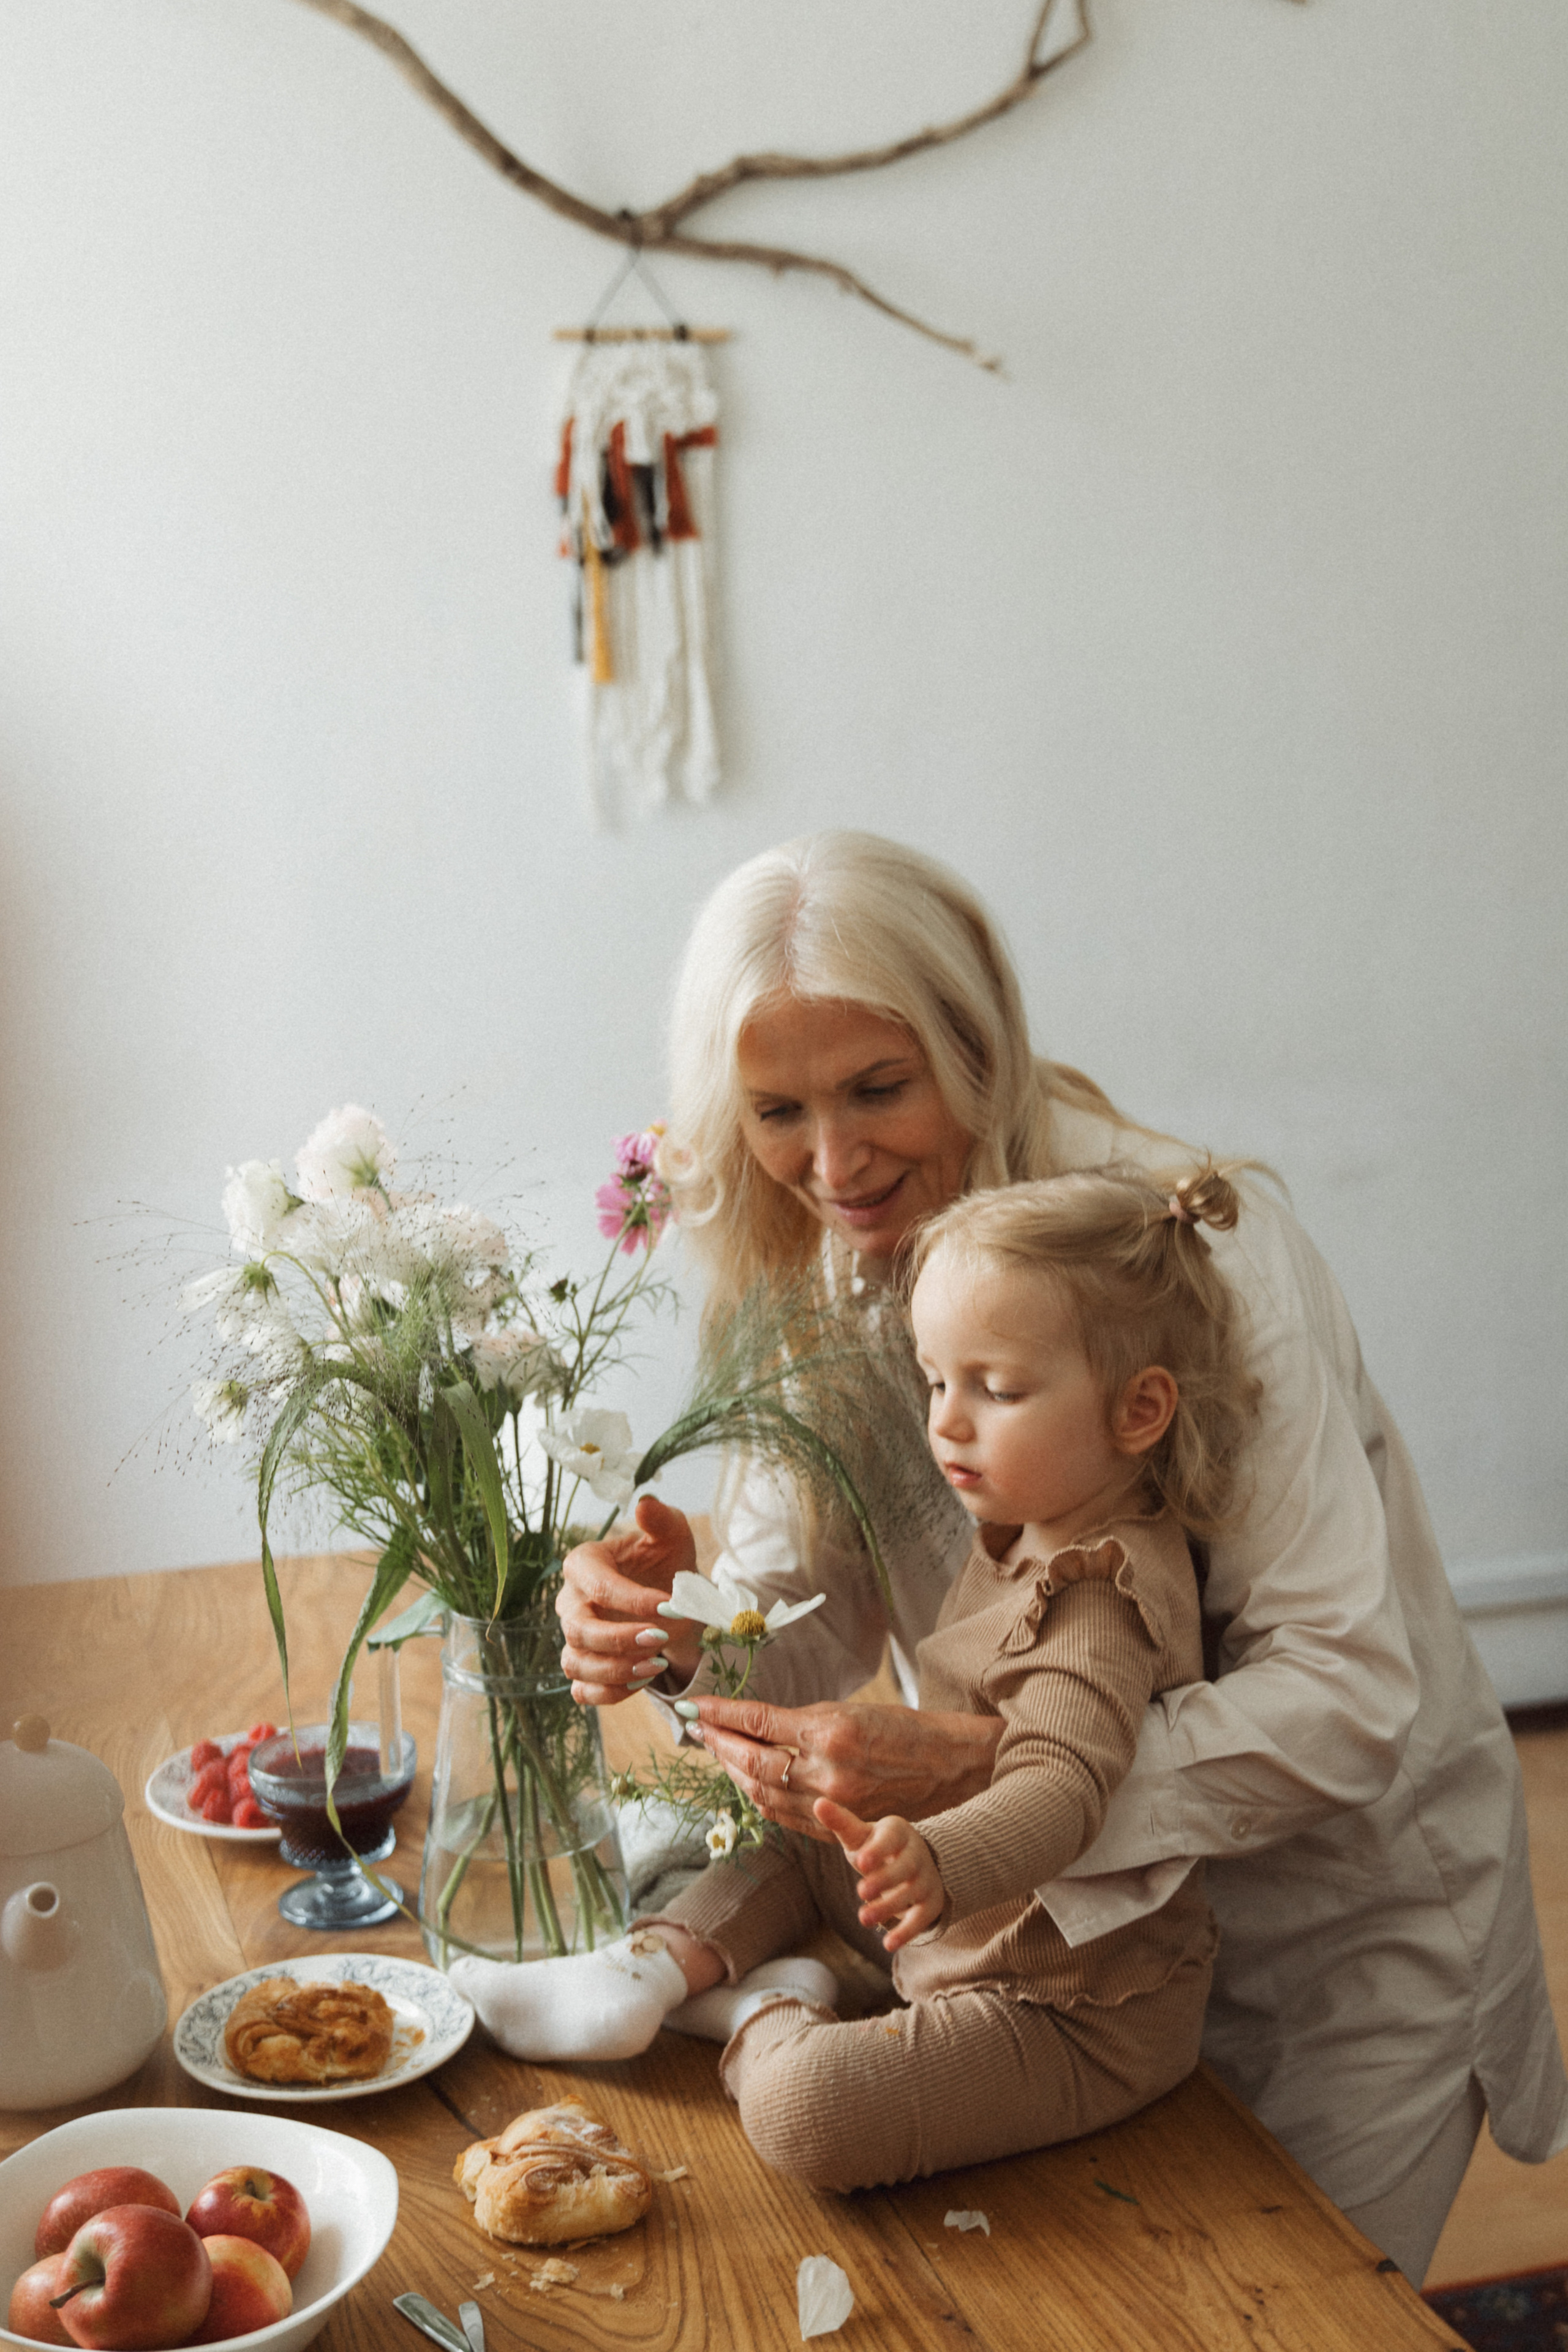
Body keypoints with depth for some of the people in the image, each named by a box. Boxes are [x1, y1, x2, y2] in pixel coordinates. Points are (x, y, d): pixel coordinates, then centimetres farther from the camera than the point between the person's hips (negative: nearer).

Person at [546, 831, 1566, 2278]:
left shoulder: (1181, 1240, -29)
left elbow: (1349, 1694, -33)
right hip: (1084, 1902, 5)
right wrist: (693, 1633, -28)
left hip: (1342, 1912, -5)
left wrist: (976, 1773, -43)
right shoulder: (824, 1273, -9)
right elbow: (820, 1620, -5)